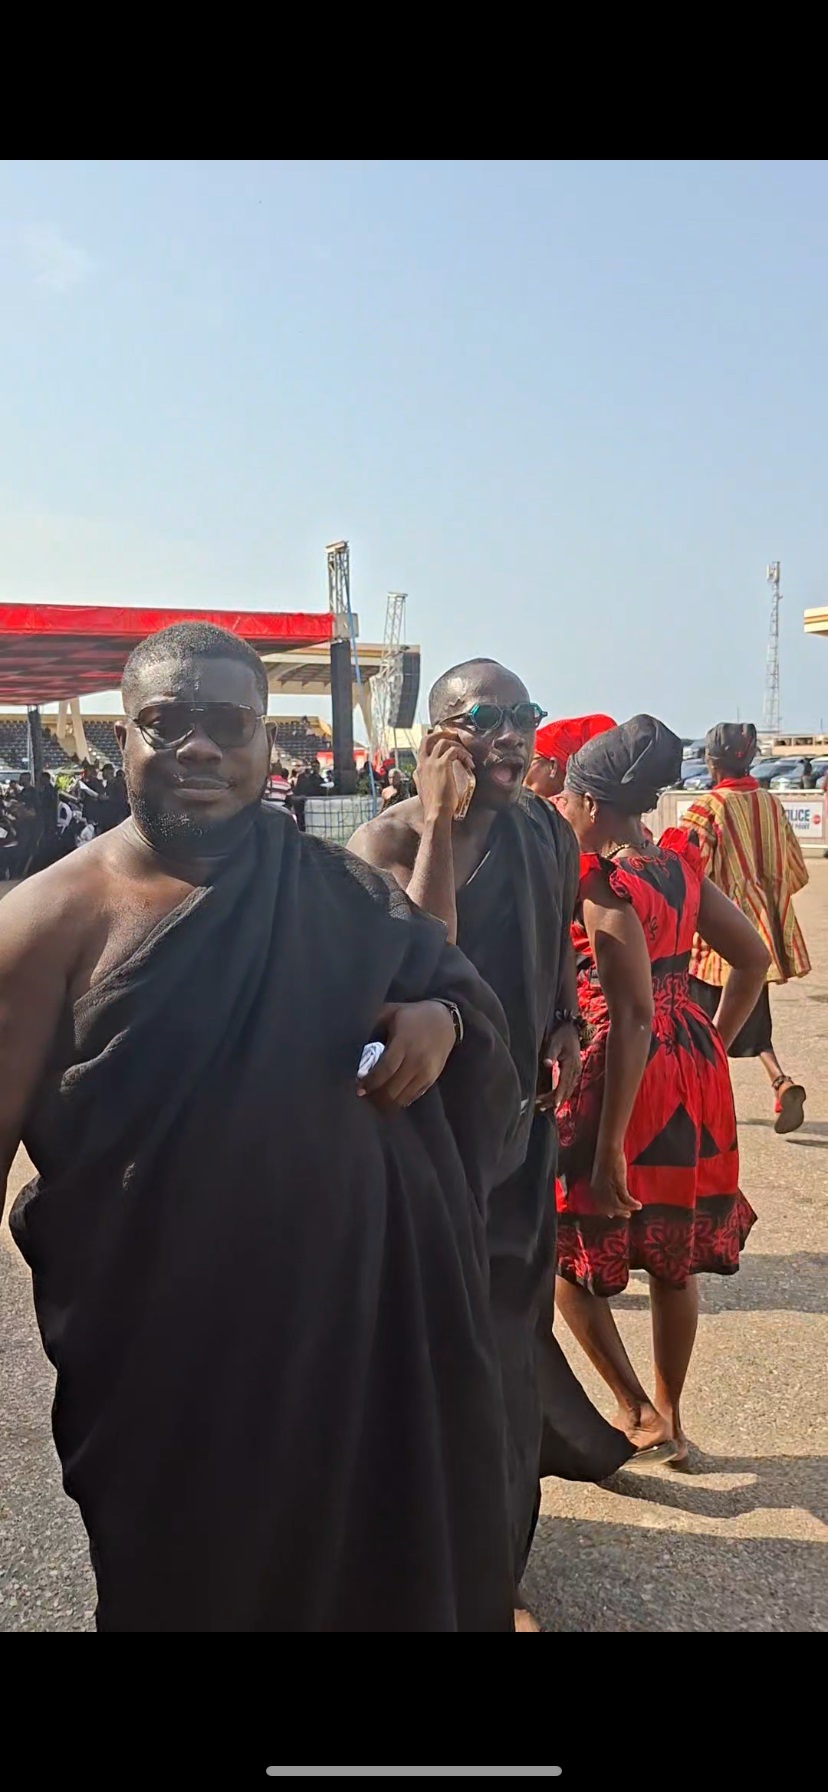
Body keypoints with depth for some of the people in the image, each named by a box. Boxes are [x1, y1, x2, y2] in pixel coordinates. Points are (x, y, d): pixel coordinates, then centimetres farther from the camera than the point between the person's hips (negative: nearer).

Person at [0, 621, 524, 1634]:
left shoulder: (336, 893, 0)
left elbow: (452, 979, 13)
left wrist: (442, 1019, -10)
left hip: (368, 1326, 4)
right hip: (168, 1361, -4)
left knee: (382, 1575, 21)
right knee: (194, 1588, 16)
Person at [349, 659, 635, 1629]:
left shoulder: (548, 830, 3)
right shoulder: (389, 838, -15)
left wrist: (564, 1027, 2)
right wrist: (440, 822, -29)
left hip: (520, 1108, 6)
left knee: (507, 1323, 17)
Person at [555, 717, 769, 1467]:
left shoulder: (605, 888, -19)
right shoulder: (681, 864, 4)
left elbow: (632, 1019, -24)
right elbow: (754, 958, 10)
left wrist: (608, 1148, -21)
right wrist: (715, 1046, 17)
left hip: (629, 1079, -8)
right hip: (694, 1071, 8)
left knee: (566, 1251, 11)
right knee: (673, 1260, 18)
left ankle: (638, 1413, 13)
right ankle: (670, 1419, 31)